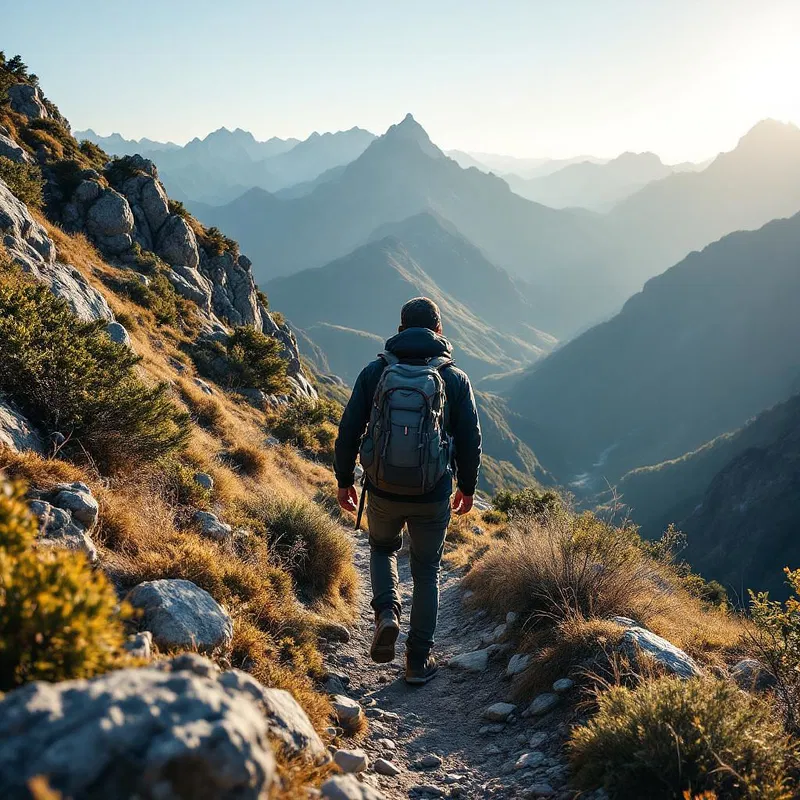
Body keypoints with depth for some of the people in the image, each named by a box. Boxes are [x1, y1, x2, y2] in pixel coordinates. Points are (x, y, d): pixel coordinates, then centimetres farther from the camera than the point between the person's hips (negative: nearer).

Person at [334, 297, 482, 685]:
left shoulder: (374, 372, -3)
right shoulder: (456, 379, -3)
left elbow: (348, 431, -2)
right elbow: (470, 440, 1)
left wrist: (344, 480, 10)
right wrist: (467, 486, 16)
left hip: (382, 492, 0)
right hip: (432, 497, 0)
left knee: (382, 547, 29)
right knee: (427, 571, 17)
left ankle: (387, 613, 5)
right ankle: (419, 660, 21)